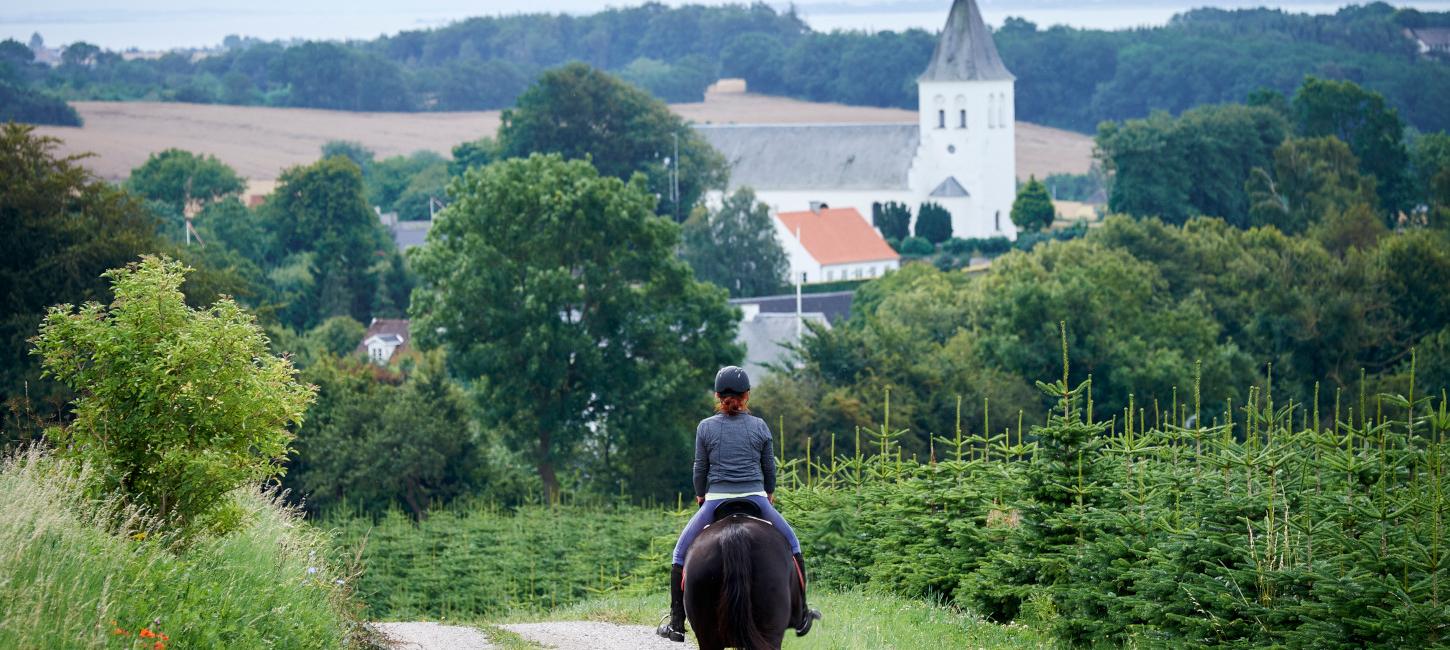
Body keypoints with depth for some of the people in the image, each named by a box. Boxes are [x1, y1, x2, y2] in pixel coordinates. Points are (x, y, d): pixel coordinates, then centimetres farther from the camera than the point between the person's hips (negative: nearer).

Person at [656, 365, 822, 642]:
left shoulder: (705, 427, -1)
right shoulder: (760, 427, 1)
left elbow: (700, 469, 5)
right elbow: (770, 467, 11)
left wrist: (701, 496, 24)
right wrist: (769, 494, 29)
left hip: (716, 502, -1)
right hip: (756, 500, 1)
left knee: (681, 553, 15)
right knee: (791, 544, 22)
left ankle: (676, 624, 8)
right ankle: (800, 614, 22)